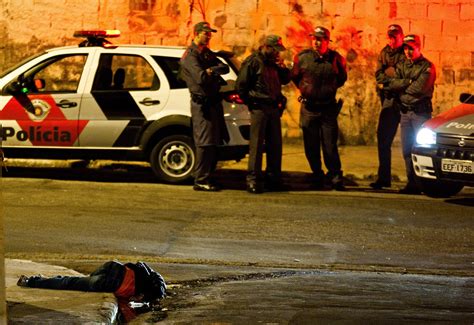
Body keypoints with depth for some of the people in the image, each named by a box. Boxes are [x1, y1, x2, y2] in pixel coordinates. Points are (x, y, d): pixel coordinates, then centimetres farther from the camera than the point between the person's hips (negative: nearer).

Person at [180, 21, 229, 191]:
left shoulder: (207, 53, 17)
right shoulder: (190, 55, -10)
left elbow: (225, 68, 6)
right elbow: (200, 77, -23)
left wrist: (211, 70, -13)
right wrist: (215, 73, -4)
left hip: (214, 102, 9)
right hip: (202, 103, -9)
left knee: (214, 142, 11)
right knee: (205, 142, -9)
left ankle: (208, 177, 19)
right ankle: (200, 181, -6)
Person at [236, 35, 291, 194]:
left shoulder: (273, 63, 16)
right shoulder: (253, 62, -7)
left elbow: (285, 80, 22)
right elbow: (240, 85, -9)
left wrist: (282, 67, 4)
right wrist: (251, 102, -6)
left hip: (274, 108, 7)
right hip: (259, 108, -7)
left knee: (275, 145, 9)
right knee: (256, 144, -8)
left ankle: (273, 178, 18)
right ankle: (253, 180, -6)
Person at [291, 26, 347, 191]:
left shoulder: (336, 59, -2)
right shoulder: (302, 57, -2)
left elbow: (342, 78, 15)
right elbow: (294, 76, 15)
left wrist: (330, 89, 9)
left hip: (328, 108, -1)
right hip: (308, 108, 1)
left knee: (330, 145, -5)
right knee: (311, 146, 5)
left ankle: (335, 177, 3)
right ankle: (317, 177, 17)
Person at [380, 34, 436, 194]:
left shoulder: (427, 66, -4)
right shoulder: (401, 66, 15)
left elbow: (419, 88, -16)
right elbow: (394, 82, 0)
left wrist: (398, 86, -5)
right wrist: (408, 82, -16)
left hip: (421, 111, -6)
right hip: (405, 112, 6)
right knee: (407, 150, 4)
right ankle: (412, 182, 8)